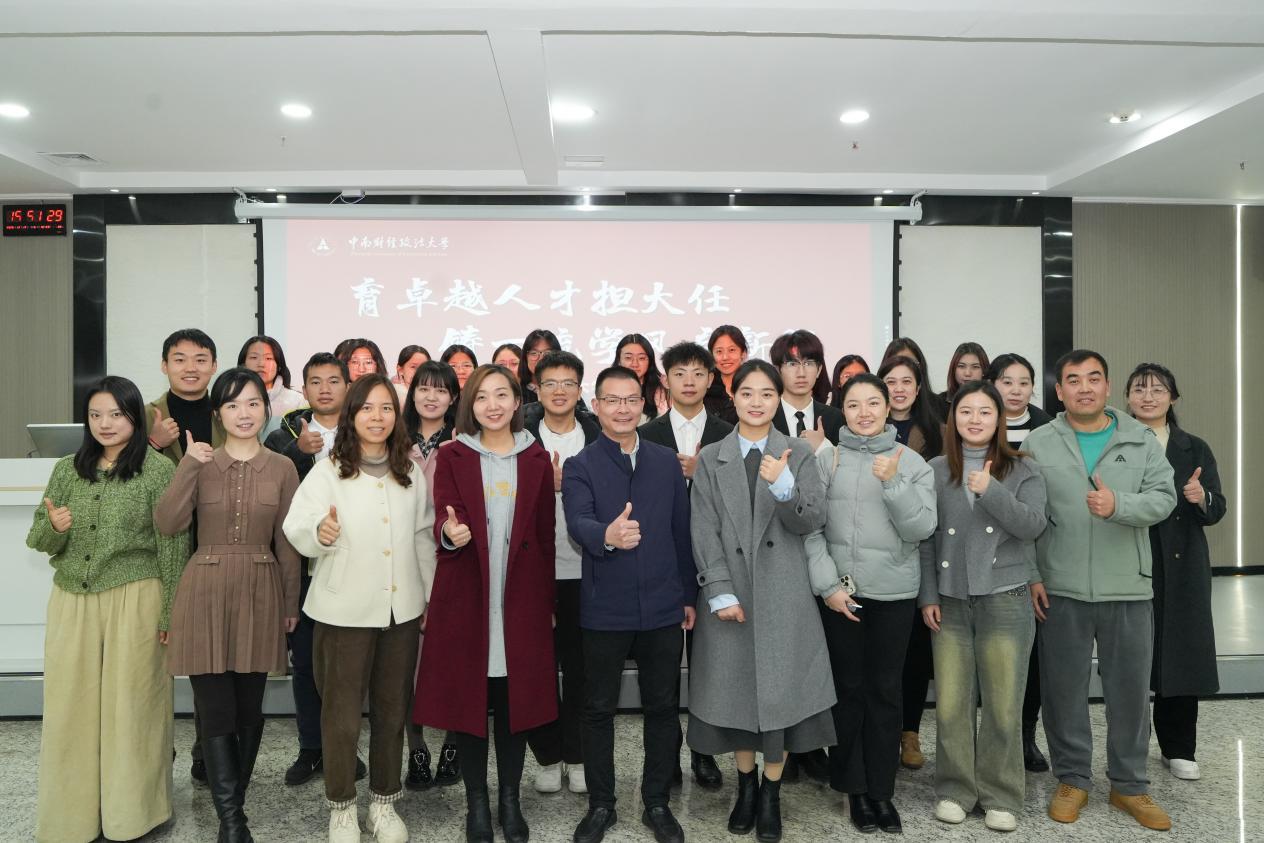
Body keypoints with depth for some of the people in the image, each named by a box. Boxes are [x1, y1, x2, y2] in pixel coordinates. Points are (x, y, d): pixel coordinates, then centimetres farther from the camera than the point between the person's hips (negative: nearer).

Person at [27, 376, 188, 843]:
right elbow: (39, 541, 11)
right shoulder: (67, 470, 9)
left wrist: (173, 612, -7)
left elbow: (172, 545, -6)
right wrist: (53, 528, -12)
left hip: (135, 600, -4)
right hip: (71, 602, 4)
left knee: (129, 703, 4)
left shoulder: (158, 469, -5)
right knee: (70, 705, 7)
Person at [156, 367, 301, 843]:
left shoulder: (282, 468, 3)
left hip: (260, 592, 1)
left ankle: (232, 803, 28)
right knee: (216, 711, -1)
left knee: (249, 709, 10)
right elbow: (167, 525, -10)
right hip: (206, 591, -1)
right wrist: (189, 466, -18)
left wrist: (291, 603, 6)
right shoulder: (199, 463, 3)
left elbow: (287, 542, 5)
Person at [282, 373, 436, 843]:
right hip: (344, 610, -3)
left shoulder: (411, 473, 7)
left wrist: (432, 595, 12)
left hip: (402, 609, 4)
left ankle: (384, 802, 30)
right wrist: (319, 532, -38)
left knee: (392, 710, 13)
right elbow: (295, 528, -16)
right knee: (342, 714, 6)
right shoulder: (328, 471, -6)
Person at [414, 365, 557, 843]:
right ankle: (476, 803, 23)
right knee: (468, 699, 6)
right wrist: (449, 533, -32)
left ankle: (510, 801, 25)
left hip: (521, 598, 1)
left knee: (516, 700, 7)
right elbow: (442, 519, -8)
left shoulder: (537, 459, 6)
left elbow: (545, 535, 7)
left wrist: (548, 601, 5)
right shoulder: (451, 457, 2)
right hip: (466, 596, -1)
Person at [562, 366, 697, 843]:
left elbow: (682, 531, 9)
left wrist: (689, 594, 10)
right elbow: (578, 524, -22)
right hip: (604, 609, -2)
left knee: (662, 707, 13)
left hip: (663, 607, 3)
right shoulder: (579, 467, -4)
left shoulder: (667, 462, 5)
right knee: (599, 709, 11)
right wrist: (607, 535, -44)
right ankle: (600, 804, 29)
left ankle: (657, 803, 30)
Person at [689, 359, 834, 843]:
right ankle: (746, 787, 28)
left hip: (783, 593, 0)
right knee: (736, 690, 9)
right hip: (731, 593, 1)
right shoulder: (710, 459, 4)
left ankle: (771, 795, 21)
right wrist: (720, 592, -10)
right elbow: (705, 531, -1)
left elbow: (811, 522, -6)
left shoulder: (799, 454, 3)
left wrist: (783, 485, -24)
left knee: (780, 690, 4)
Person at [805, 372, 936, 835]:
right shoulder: (825, 459, -2)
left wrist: (892, 482, -17)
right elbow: (810, 528, -3)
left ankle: (882, 788, 24)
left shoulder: (912, 462, 2)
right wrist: (828, 584, -10)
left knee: (885, 691, 10)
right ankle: (855, 786, 25)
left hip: (895, 592, 1)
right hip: (838, 592, -1)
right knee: (848, 689, 10)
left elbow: (921, 528, -5)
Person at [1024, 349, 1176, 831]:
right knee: (1064, 688, 8)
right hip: (1060, 590, -1)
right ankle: (1072, 779, 25)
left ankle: (1129, 785, 27)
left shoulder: (1142, 441, 5)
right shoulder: (1038, 444, 1)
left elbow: (1163, 498, -5)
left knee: (1130, 689, 10)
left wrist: (1119, 505, -25)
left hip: (1129, 590, 1)